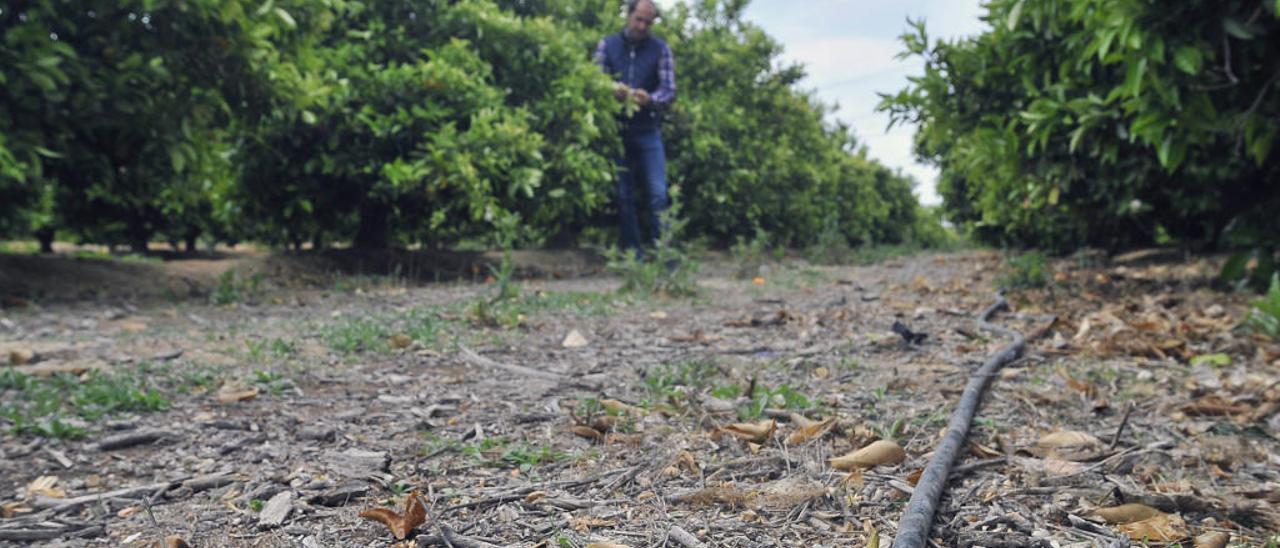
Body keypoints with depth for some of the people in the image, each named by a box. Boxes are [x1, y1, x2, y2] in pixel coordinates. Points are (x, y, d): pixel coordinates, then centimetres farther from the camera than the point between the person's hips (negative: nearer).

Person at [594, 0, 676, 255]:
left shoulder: (660, 48, 2)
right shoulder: (607, 45, 6)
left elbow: (669, 90, -5)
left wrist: (650, 99, -26)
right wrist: (611, 89, -21)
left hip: (648, 131, -1)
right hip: (616, 129, 2)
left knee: (658, 194, -7)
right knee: (623, 196, 5)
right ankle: (633, 254, 14)